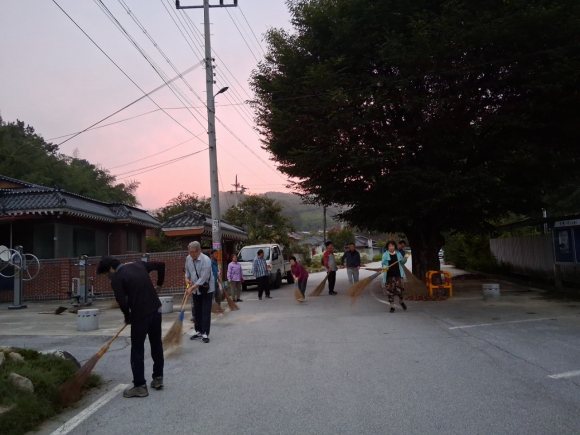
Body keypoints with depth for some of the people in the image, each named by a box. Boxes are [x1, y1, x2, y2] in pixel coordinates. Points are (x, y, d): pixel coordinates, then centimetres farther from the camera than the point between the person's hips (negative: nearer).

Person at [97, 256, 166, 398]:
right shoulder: (139, 265, 10)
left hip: (140, 315, -7)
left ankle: (140, 386, 9)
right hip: (156, 310, 7)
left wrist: (127, 317, 4)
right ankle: (158, 378, 27)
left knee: (137, 351, 5)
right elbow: (161, 265, 14)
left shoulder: (117, 279, -8)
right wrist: (159, 284, 24)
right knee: (157, 345, 18)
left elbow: (122, 302, -15)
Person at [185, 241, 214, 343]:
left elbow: (203, 278, -27)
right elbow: (187, 271, 13)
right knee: (196, 311, 12)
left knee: (206, 311, -5)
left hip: (207, 289, -6)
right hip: (195, 289, 6)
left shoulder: (206, 260, -26)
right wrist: (187, 278, -8)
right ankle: (198, 331, 23)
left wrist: (191, 288, -29)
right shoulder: (188, 258, -6)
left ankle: (205, 333, 1)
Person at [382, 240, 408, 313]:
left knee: (399, 289, -8)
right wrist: (385, 267, -20)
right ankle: (392, 306, 12)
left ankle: (401, 301, 23)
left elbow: (402, 262, 18)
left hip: (398, 274, 1)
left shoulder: (398, 253, 9)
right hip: (389, 275, -1)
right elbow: (383, 264, 1)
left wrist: (405, 259, -3)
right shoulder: (385, 255, 0)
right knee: (390, 290, 0)